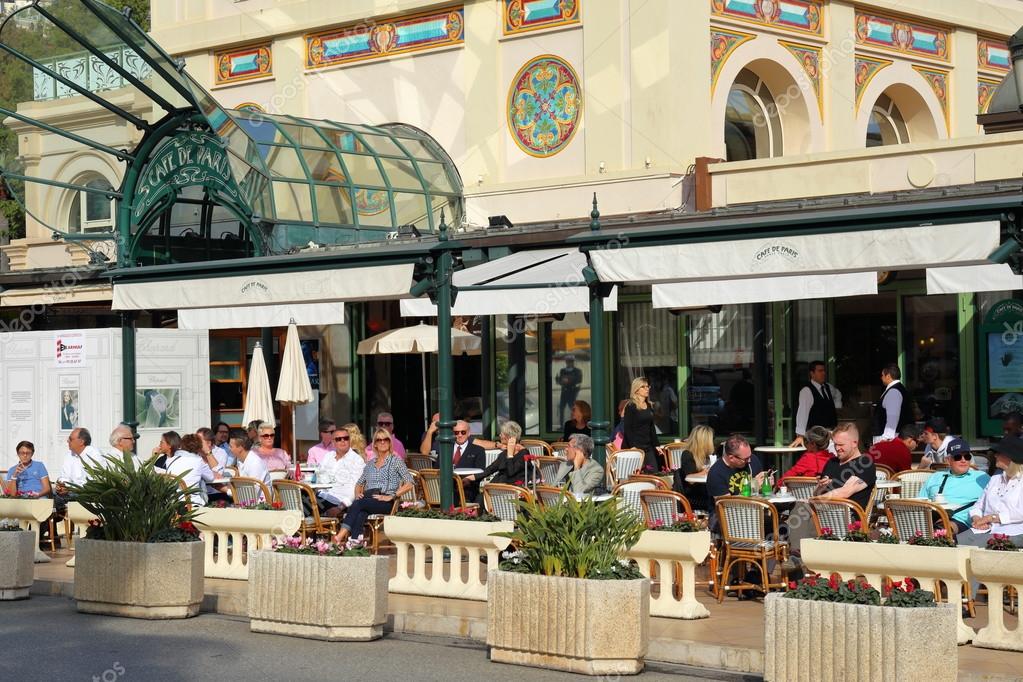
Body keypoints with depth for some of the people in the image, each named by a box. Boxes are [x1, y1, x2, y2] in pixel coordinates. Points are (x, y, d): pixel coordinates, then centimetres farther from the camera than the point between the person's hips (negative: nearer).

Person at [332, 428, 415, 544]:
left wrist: (391, 496, -12)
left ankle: (341, 536, -46)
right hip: (367, 498, 4)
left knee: (357, 504, -34)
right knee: (360, 514, -35)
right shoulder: (370, 463, 25)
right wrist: (358, 493, 9)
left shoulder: (396, 460, 8)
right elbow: (359, 483, 32)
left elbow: (409, 484, -2)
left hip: (385, 501, -4)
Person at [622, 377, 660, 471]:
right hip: (634, 447, -7)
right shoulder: (631, 407, -6)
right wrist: (632, 447, -19)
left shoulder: (649, 406, 15)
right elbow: (627, 428, -11)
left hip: (648, 447, 7)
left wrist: (656, 445, 14)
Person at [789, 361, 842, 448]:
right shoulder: (806, 390, -12)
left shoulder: (828, 387, 13)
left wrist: (836, 408, 18)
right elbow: (802, 412, -20)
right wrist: (800, 436, -28)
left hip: (831, 431, 7)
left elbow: (837, 394, 37)